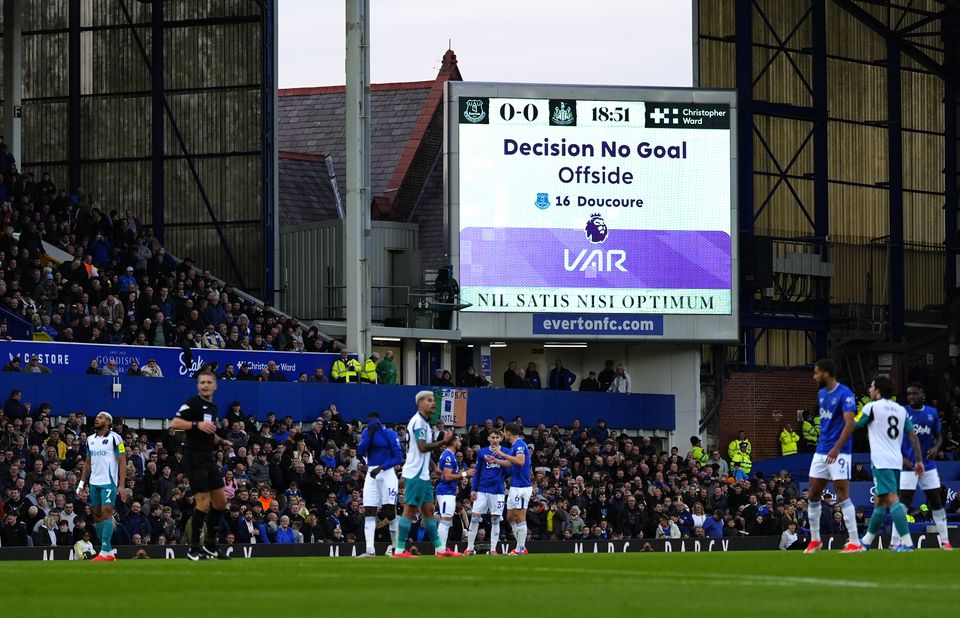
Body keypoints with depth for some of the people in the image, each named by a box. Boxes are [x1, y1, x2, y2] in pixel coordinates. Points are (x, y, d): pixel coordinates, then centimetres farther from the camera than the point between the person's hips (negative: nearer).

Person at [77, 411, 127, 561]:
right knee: (96, 514, 4)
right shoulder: (90, 440, 15)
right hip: (94, 482, 7)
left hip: (109, 482, -7)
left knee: (106, 512, -14)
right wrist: (82, 483, 15)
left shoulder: (114, 438, -5)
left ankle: (105, 552, -17)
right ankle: (110, 551, 11)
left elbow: (122, 463, -7)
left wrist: (122, 486, -13)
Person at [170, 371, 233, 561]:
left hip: (209, 458, 9)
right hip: (194, 458, -9)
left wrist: (221, 442, 12)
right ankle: (194, 549, -4)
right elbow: (175, 424, -19)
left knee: (221, 501, 10)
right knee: (203, 503, -11)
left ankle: (210, 544, 22)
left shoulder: (213, 407, 17)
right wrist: (197, 424, -30)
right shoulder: (193, 403, -8)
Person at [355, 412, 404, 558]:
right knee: (369, 513, -5)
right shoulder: (366, 433, 9)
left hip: (387, 473, -4)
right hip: (371, 474, 4)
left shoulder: (390, 434, -4)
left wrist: (381, 468, -17)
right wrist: (369, 434, -10)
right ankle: (370, 550, -7)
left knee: (390, 511, -6)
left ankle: (396, 546, 10)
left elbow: (398, 457, -7)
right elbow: (360, 452, -3)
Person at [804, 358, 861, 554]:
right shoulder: (822, 394, 13)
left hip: (839, 453, -8)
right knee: (813, 495, 8)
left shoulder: (845, 394, -13)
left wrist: (837, 448, -29)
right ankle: (815, 540, 19)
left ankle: (855, 542, -9)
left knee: (843, 495, -11)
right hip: (821, 451, 8)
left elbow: (849, 424, -21)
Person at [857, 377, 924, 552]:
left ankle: (906, 542, -29)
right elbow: (913, 436, 11)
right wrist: (919, 460, 13)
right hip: (896, 461, 8)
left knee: (891, 499, -16)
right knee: (879, 502, 17)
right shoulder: (901, 410, 15)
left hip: (881, 462, -8)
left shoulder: (871, 407, -3)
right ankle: (866, 541, 27)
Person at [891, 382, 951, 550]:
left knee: (936, 501, 6)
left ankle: (945, 541, 12)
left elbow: (939, 437, 14)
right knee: (903, 502, -8)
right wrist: (901, 457, -11)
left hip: (928, 464, 3)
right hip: (908, 465, -3)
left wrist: (935, 448, -7)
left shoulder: (932, 413, 6)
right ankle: (894, 542, -6)